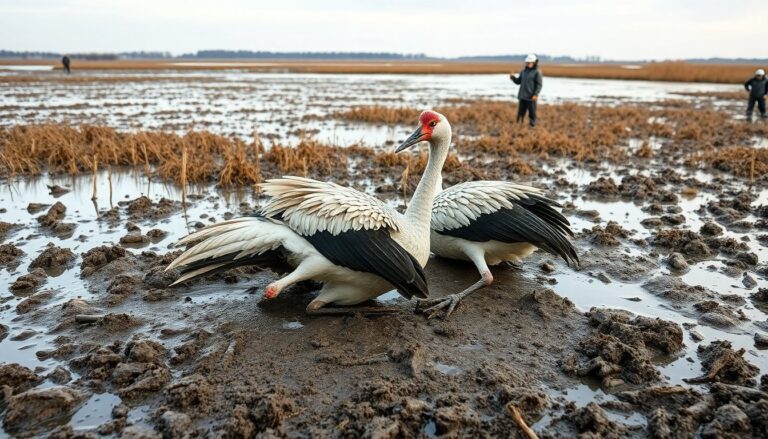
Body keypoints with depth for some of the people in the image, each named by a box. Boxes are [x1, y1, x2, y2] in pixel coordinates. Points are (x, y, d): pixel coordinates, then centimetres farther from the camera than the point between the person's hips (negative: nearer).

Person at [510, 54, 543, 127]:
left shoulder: (537, 72, -5)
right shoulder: (524, 71, 13)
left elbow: (539, 84, -10)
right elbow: (518, 81, 16)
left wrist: (535, 94, -20)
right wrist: (513, 77, -4)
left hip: (531, 97, -6)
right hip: (522, 96, 6)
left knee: (532, 113, -1)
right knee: (521, 113, 7)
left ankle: (532, 126, 5)